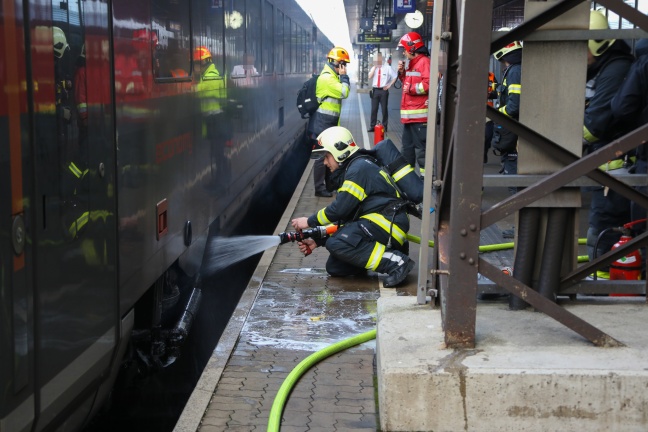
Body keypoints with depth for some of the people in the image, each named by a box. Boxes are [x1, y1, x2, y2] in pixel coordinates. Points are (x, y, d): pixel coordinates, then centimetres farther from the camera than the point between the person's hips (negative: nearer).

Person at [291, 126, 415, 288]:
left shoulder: (360, 167, -10)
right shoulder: (349, 171, 21)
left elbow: (340, 209, -17)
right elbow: (345, 219, 20)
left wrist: (310, 221, -5)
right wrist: (318, 241, 11)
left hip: (388, 223, -10)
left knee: (336, 243, -25)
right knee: (334, 267, 4)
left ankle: (395, 261, -22)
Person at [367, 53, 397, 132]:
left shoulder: (387, 67, -2)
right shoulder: (373, 68, 9)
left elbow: (395, 77, 1)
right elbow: (370, 77, -7)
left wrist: (389, 85, -4)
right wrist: (375, 66, -8)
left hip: (383, 90, -3)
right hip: (375, 90, 3)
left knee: (384, 109, 4)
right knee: (374, 109, 4)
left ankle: (384, 126, 11)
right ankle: (372, 126, 10)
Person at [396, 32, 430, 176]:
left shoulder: (424, 61, -11)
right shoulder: (412, 63, 20)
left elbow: (428, 84, -23)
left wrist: (411, 89, -15)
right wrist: (402, 72, 12)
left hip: (419, 114, -10)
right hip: (409, 113, 10)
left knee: (421, 146, -10)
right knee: (407, 144, 17)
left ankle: (425, 175, -8)